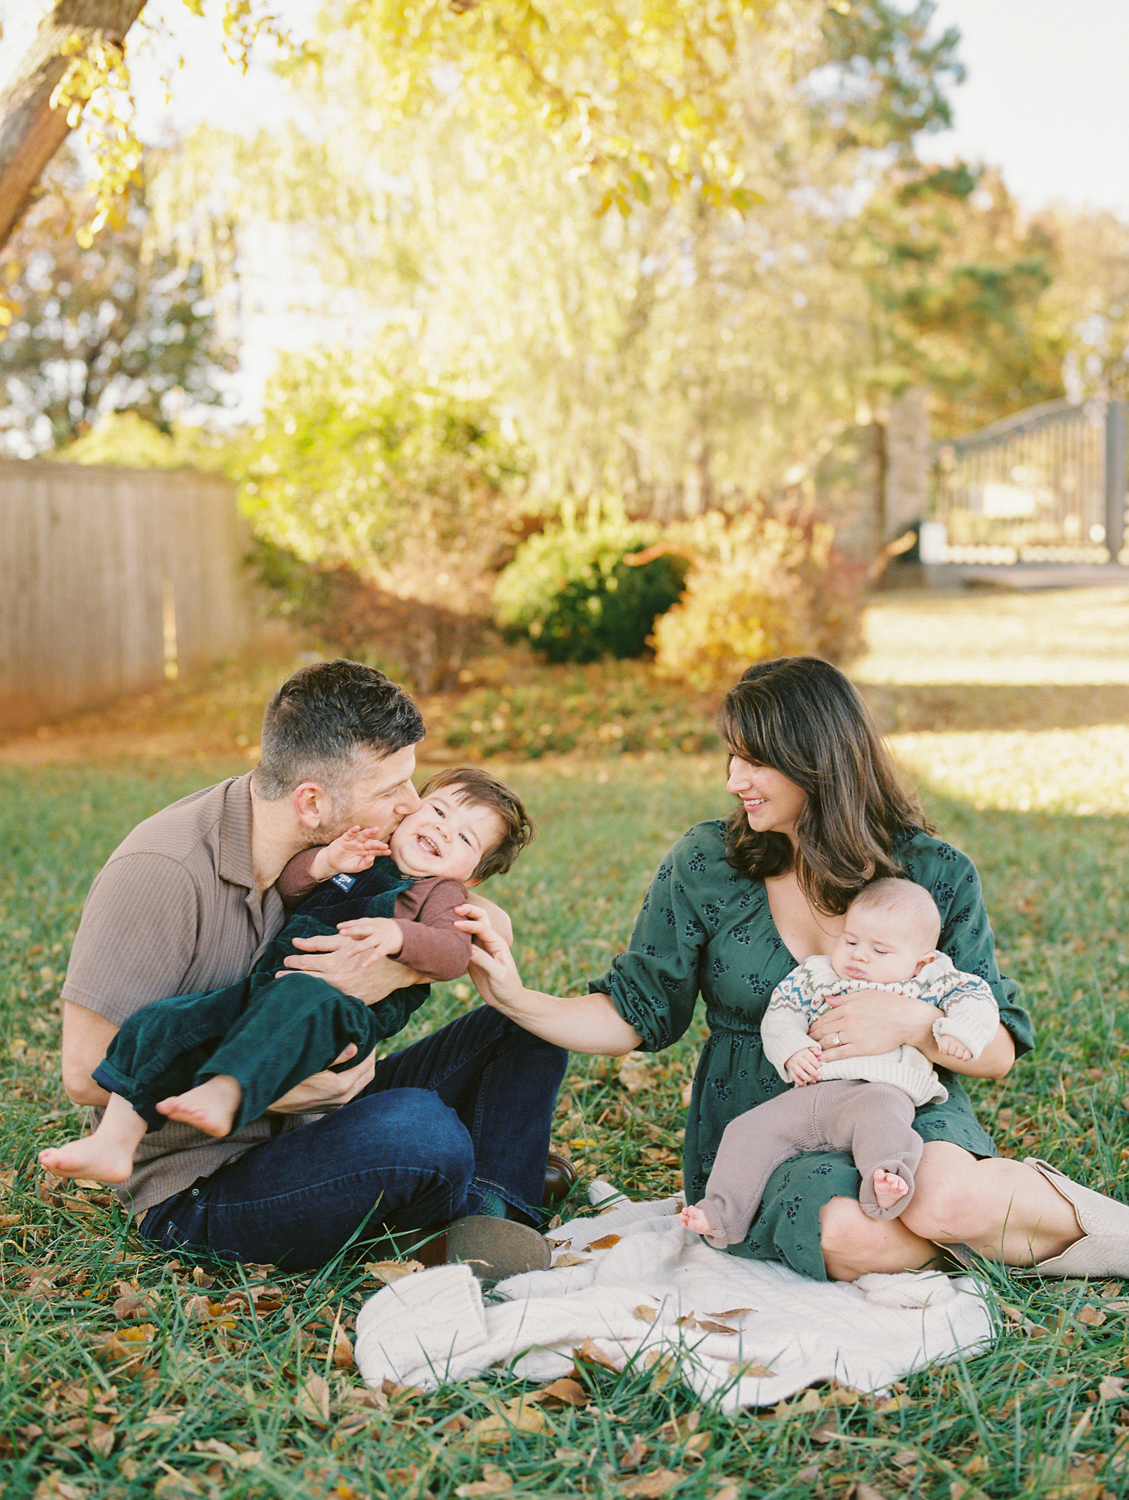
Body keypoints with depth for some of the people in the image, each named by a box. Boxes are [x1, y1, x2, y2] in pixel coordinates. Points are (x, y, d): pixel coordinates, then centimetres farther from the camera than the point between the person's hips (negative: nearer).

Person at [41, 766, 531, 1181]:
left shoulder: (440, 896, 14)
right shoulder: (354, 859, 28)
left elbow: (455, 952, -6)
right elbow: (281, 883, 19)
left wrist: (398, 935, -24)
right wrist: (324, 862, -1)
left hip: (348, 1004, -5)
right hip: (266, 983, 6)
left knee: (299, 1001, -41)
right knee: (163, 1024, -12)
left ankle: (223, 1093, -59)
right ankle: (114, 1142, -16)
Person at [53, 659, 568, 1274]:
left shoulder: (347, 847, -3)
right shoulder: (161, 876, -25)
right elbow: (89, 1073, -23)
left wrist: (400, 967, -21)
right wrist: (269, 1090, -26)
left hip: (311, 1123, 7)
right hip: (199, 1191, -7)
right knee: (420, 1130, -32)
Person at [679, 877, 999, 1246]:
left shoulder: (929, 983, 14)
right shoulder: (817, 976, 21)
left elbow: (976, 994, 10)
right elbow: (779, 1014, 20)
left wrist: (959, 1029, -11)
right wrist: (791, 1051, -1)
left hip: (882, 1088, -4)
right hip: (809, 1093, 4)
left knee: (879, 1110, -39)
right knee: (749, 1129, -9)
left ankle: (886, 1181, -56)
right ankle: (721, 1214, -7)